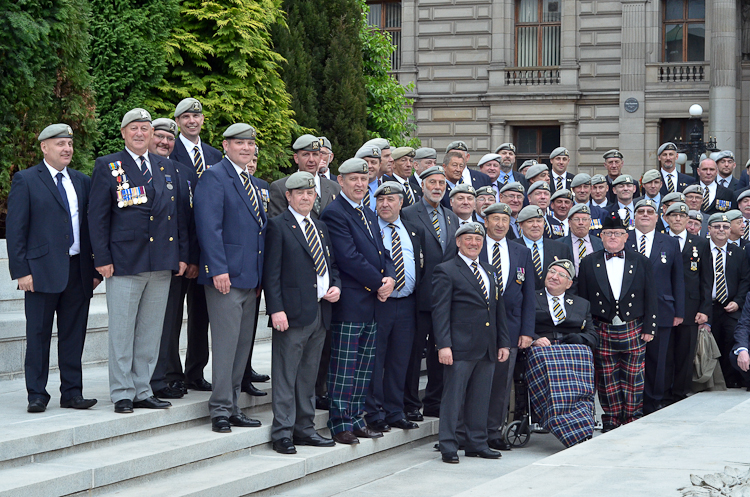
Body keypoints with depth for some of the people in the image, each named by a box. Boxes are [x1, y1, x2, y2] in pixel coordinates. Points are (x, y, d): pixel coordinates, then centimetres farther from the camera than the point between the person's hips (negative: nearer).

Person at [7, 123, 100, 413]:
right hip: (42, 271, -4)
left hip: (78, 271, 5)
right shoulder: (25, 180, -1)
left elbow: (91, 226, 14)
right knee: (38, 335, 1)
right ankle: (36, 395, 8)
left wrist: (95, 268, 7)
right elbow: (15, 229, -4)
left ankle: (72, 393, 13)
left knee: (74, 335, 7)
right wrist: (21, 271, -11)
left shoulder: (82, 182, 14)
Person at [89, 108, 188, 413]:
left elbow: (178, 214, 15)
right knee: (122, 331, -2)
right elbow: (97, 215, -2)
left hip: (162, 262, 4)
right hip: (124, 261, -4)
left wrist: (183, 255, 8)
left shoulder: (167, 168, 14)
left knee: (150, 331, 8)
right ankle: (122, 394, 5)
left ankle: (142, 391, 15)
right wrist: (102, 258, -9)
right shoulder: (107, 167, 2)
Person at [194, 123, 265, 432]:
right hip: (226, 277, -8)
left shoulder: (252, 183, 20)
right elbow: (210, 227, -15)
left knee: (243, 344, 10)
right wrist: (219, 269, -22)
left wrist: (261, 277, 18)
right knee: (225, 343, -8)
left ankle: (232, 408, 16)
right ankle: (220, 410, -3)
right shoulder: (214, 177, -7)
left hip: (250, 278, 8)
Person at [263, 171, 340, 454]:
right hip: (293, 313, -7)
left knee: (308, 375, 12)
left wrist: (336, 286, 4)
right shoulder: (278, 226, -3)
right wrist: (276, 309, -17)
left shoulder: (321, 227, 19)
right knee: (286, 375, -5)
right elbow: (271, 272, -8)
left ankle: (305, 428, 19)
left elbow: (332, 264, 26)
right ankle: (282, 433, -2)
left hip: (321, 311, 7)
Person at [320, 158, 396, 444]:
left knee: (364, 367, 11)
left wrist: (389, 278, -2)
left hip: (373, 303, 8)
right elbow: (349, 258, -17)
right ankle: (339, 423, 2)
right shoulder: (334, 213, -10)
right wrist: (379, 283, -13)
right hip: (349, 303, -8)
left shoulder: (369, 214, 19)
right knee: (343, 367, -3)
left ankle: (356, 418, 18)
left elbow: (382, 254, 19)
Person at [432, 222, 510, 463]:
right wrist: (443, 345, -16)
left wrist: (503, 342, 15)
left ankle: (477, 443, 19)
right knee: (453, 396, -4)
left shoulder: (490, 272, 18)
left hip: (487, 348, 6)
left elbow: (499, 308, 21)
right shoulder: (446, 271, -2)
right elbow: (440, 311, -8)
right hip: (461, 347, -6)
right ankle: (448, 446, 1)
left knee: (481, 398, 10)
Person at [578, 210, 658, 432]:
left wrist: (648, 328, -1)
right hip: (601, 330, 0)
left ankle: (633, 420, 12)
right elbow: (583, 298, 6)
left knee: (633, 378, 2)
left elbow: (651, 298, 6)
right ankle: (611, 420, 13)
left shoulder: (640, 262, 6)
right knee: (606, 380, 3)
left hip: (633, 330, 0)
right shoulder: (589, 263, 6)